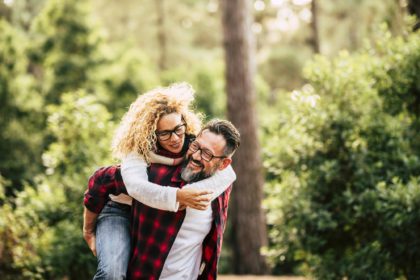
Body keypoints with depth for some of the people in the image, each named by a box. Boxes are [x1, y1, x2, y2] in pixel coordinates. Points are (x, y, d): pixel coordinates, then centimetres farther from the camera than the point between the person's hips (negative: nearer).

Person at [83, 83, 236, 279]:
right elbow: (136, 186, -43)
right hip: (120, 212, -6)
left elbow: (227, 173, -26)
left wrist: (196, 194, -41)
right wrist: (178, 196, -53)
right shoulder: (138, 150, -22)